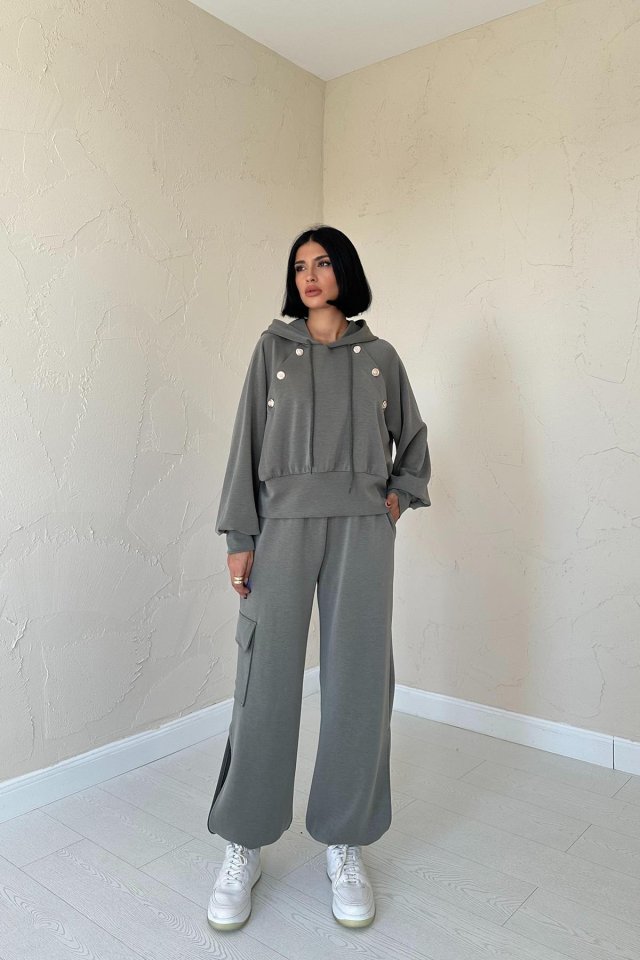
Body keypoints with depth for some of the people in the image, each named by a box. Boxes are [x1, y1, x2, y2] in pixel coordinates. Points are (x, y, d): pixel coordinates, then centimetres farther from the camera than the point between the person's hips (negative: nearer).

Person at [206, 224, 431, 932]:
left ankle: (345, 846, 19)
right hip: (284, 523, -1)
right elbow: (247, 440, 4)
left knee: (357, 682, 3)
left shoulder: (378, 356, 13)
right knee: (266, 681, -2)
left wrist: (399, 495, 7)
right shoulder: (273, 348, 10)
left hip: (361, 528, 1)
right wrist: (240, 537, -2)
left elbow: (412, 436, 24)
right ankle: (243, 848, 15)